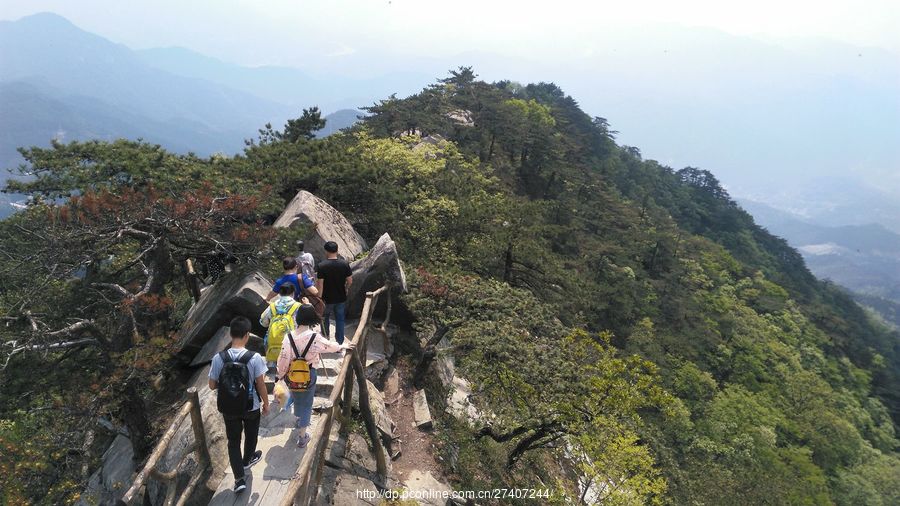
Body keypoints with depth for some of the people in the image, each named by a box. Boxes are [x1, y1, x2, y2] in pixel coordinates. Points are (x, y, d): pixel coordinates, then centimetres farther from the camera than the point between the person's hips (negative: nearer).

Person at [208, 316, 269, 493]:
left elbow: (212, 385, -7)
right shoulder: (255, 358, -24)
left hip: (228, 408, 1)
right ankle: (247, 460, 52)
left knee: (233, 441, 19)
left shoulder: (218, 358, -18)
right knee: (251, 435, 27)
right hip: (251, 407, -1)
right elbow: (261, 385, -15)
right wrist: (266, 403, 1)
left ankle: (239, 479, 16)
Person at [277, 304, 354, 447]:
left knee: (296, 398, 28)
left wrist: (281, 374, 6)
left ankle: (299, 420, 55)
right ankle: (302, 437, 18)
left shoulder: (289, 336, -15)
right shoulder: (314, 337, -21)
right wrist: (342, 346, 16)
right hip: (308, 374, -3)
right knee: (306, 403, 12)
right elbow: (329, 346, -4)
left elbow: (283, 358, -10)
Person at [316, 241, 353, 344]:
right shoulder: (345, 264, -9)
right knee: (340, 320, 14)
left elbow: (320, 284, -17)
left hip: (327, 299, -2)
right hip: (341, 298, 2)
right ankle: (339, 342, 20)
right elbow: (350, 281, -3)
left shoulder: (322, 266, -18)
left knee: (325, 319, 21)